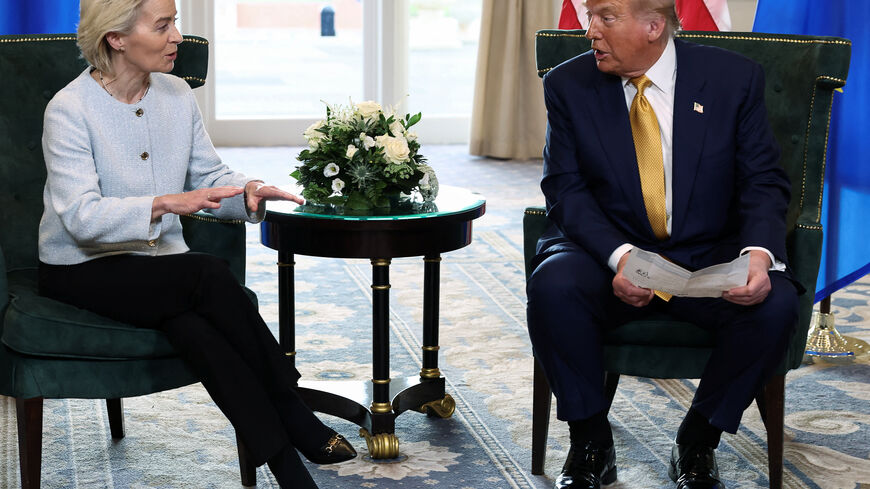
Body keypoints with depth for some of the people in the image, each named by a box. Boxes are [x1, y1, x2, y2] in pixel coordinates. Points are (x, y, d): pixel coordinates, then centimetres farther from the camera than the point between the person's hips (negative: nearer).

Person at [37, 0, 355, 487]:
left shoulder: (177, 95, 4)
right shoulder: (70, 109, -15)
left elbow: (209, 175, 10)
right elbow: (80, 216, -24)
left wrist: (246, 191, -14)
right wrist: (166, 203, -37)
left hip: (160, 263, 5)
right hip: (83, 271, -5)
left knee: (191, 325, -30)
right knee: (210, 275, -31)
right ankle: (293, 416, -21)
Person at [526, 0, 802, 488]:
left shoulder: (734, 77, -3)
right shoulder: (570, 85, -1)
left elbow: (765, 183, -2)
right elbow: (566, 189, -6)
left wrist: (759, 254, -23)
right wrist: (619, 257, -25)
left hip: (710, 260, 0)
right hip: (611, 252, 0)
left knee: (775, 303, -29)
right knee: (552, 284, -31)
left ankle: (698, 442, -5)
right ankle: (591, 443, -9)